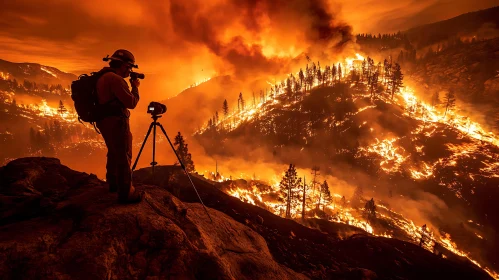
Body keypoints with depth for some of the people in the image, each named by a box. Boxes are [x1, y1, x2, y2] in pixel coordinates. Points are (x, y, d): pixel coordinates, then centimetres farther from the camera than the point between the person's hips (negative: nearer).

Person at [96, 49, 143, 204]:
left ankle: (113, 183, 39)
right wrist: (135, 87, -4)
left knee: (114, 153, 24)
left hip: (104, 121, 11)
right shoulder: (115, 79, -18)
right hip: (116, 122, -11)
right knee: (124, 156, -6)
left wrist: (130, 86, 13)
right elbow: (131, 103, -19)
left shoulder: (102, 77, 14)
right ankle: (126, 193, -3)